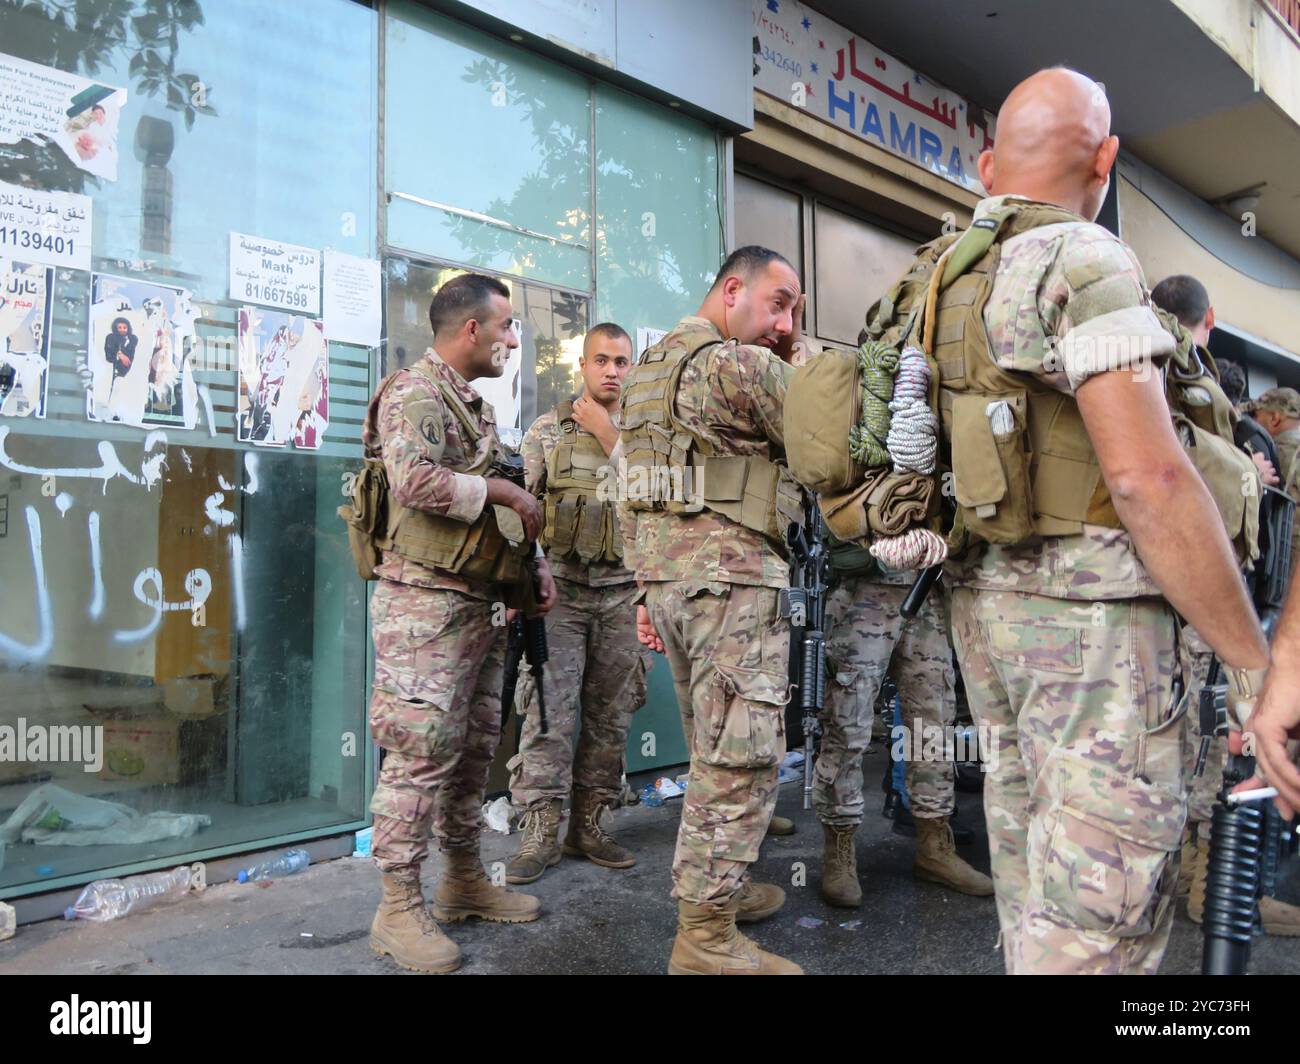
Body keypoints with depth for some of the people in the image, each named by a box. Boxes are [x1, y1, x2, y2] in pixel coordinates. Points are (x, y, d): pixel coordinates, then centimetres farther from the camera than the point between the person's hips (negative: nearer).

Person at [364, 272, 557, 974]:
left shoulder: (476, 407, 21)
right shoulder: (415, 393, -9)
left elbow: (504, 510, 24)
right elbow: (415, 480, -27)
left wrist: (535, 562, 11)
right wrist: (500, 490, -16)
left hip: (479, 603, 10)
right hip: (426, 603, -10)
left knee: (474, 746, 14)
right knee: (421, 751, -7)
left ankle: (463, 878, 28)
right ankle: (399, 909, 4)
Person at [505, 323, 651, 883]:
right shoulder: (547, 430, 4)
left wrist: (608, 435, -8)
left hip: (620, 593, 2)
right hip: (559, 589, -2)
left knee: (610, 714, 7)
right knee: (549, 710, -5)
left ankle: (588, 826, 20)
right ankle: (540, 832, 5)